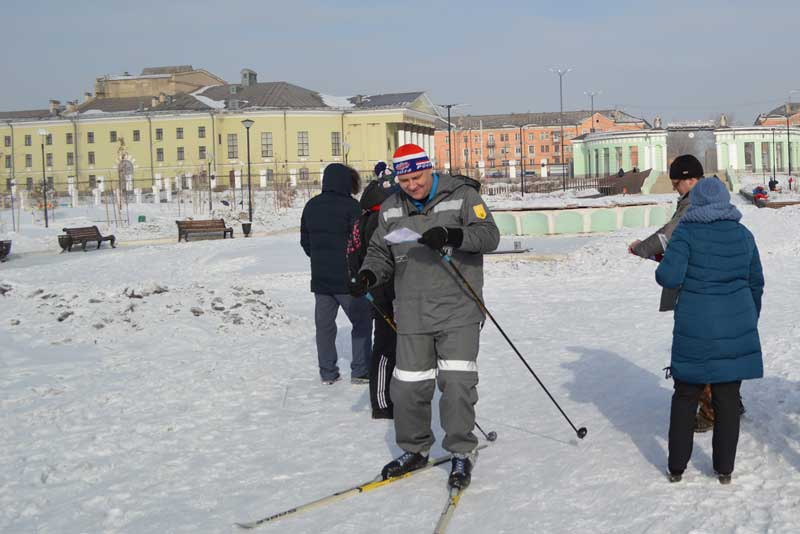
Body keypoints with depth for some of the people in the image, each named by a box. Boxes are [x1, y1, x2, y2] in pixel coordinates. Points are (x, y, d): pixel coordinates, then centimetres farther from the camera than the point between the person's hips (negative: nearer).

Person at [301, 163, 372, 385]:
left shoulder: (311, 206, 7)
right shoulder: (350, 206, -14)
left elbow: (305, 241, 14)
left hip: (320, 277, 6)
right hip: (348, 277, -6)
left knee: (324, 324, 11)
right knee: (362, 321, 6)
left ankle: (327, 373, 14)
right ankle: (360, 371, 4)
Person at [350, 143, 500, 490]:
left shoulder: (462, 195, -2)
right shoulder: (391, 208, 11)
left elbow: (489, 235, -11)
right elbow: (380, 252, 18)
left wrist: (451, 235, -27)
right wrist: (368, 274, -3)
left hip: (458, 311, -4)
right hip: (412, 315, 4)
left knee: (457, 383, -9)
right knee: (408, 386, 7)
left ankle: (461, 452, 8)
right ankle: (414, 450, 26)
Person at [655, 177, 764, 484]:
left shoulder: (687, 232, -8)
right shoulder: (743, 235, 6)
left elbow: (669, 277, -18)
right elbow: (756, 284, 13)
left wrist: (663, 266, 5)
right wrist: (751, 322, 26)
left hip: (695, 330, -3)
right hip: (736, 328, 3)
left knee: (685, 397, 10)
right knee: (728, 399, 9)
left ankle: (676, 467, 15)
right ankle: (725, 469, 15)